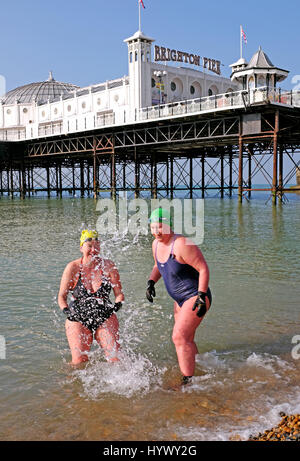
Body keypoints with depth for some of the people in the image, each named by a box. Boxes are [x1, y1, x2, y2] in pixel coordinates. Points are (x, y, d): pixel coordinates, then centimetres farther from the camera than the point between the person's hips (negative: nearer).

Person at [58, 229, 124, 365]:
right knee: (79, 361, -12)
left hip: (105, 318, 1)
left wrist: (117, 305, -14)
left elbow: (119, 293, 5)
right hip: (78, 319, -1)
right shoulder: (73, 268, -3)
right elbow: (62, 296, 3)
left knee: (115, 357, -12)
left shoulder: (108, 266, 0)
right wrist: (66, 311, -14)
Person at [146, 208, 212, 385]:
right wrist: (151, 282, 3)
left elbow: (204, 269, -21)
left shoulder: (181, 244, -24)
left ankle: (189, 381, -9)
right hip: (181, 299, 9)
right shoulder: (156, 244, 2)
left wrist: (202, 296, -25)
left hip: (195, 297, -9)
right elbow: (158, 266, 21)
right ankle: (197, 369, 39)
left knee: (179, 337, -17)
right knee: (186, 340, 20)